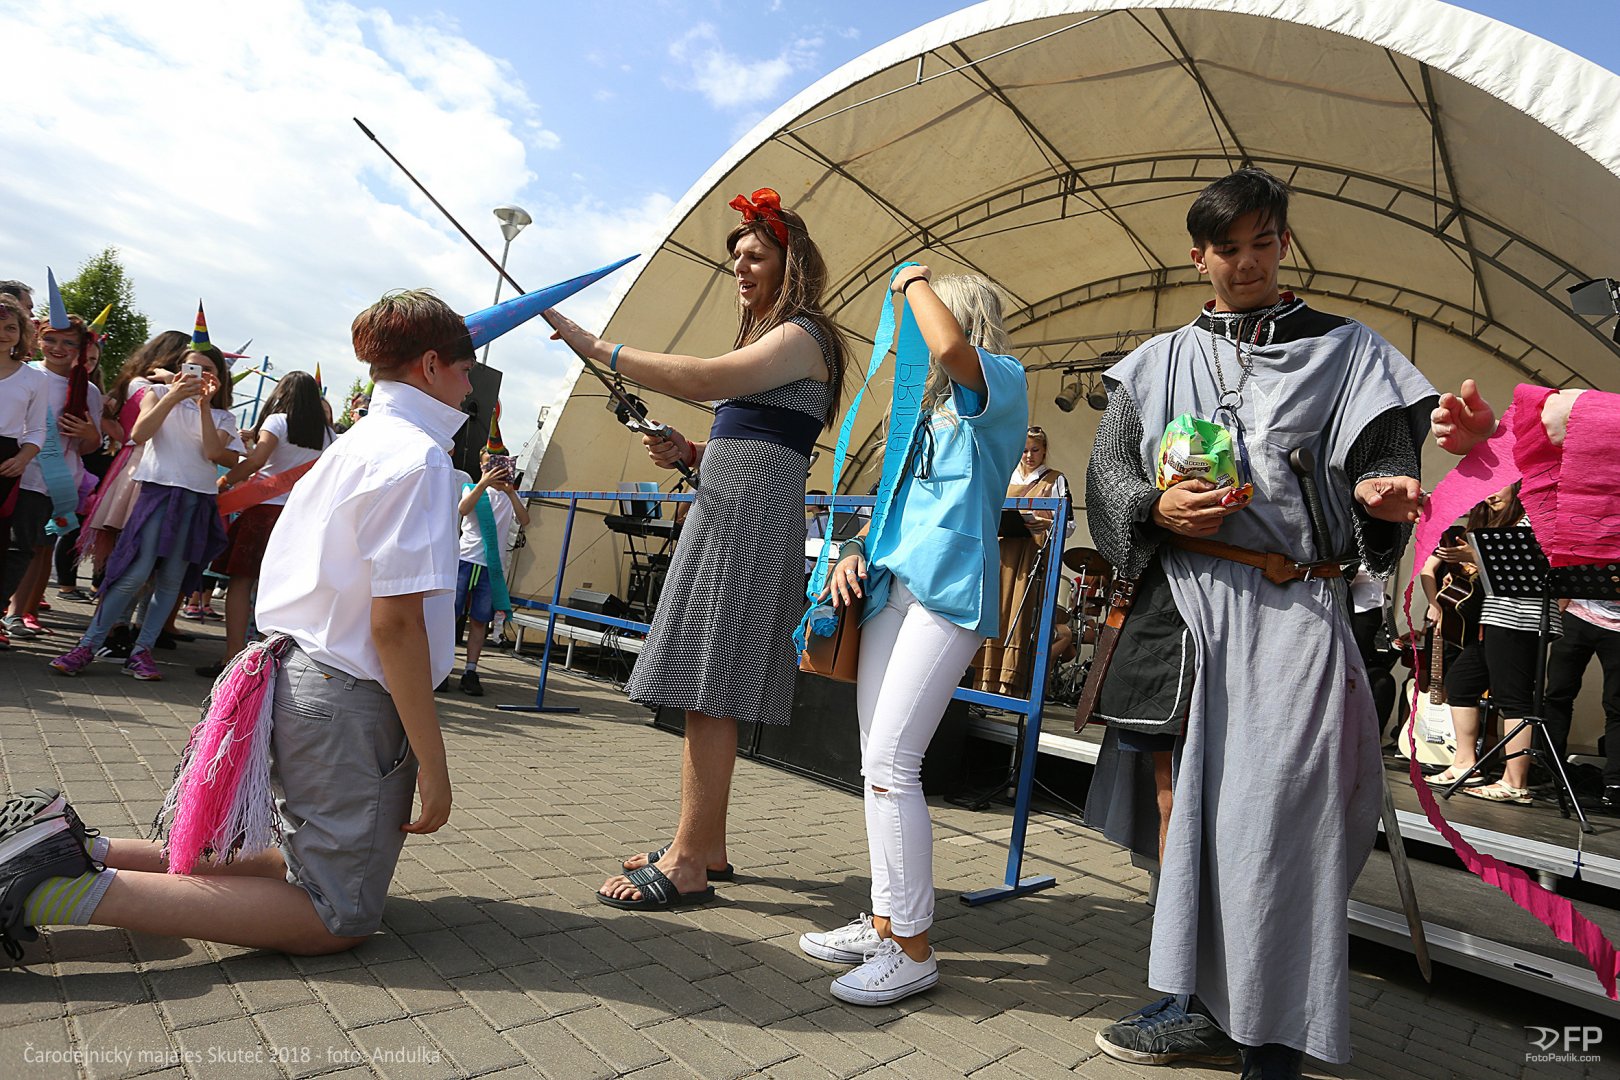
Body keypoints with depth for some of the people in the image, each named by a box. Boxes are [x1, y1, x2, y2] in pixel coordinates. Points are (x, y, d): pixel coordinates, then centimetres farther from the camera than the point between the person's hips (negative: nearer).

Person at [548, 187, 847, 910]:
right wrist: (687, 453, 8)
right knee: (711, 693, 10)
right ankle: (707, 847, 19)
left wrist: (597, 348, -18)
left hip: (749, 518, -10)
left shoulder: (802, 335, -5)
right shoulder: (770, 338, 27)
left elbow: (707, 380, -21)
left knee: (709, 692, -11)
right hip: (726, 513, 10)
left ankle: (686, 865, -4)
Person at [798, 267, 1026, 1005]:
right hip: (893, 584, 9)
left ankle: (913, 950, 0)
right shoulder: (932, 406, 25)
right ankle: (884, 924, 20)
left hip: (948, 589, -8)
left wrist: (912, 282, -3)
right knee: (878, 763, 9)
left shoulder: (1000, 382, 1)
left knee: (891, 764, -12)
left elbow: (950, 346, -22)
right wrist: (856, 549, 9)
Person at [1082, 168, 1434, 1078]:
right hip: (1180, 604, 3)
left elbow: (1376, 468, 5)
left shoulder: (1344, 351, 11)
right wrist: (1159, 507, -9)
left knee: (1272, 817, -7)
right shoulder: (1160, 364, 15)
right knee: (1181, 804, 5)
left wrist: (1378, 496, -17)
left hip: (1291, 612, -2)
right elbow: (1108, 472, 11)